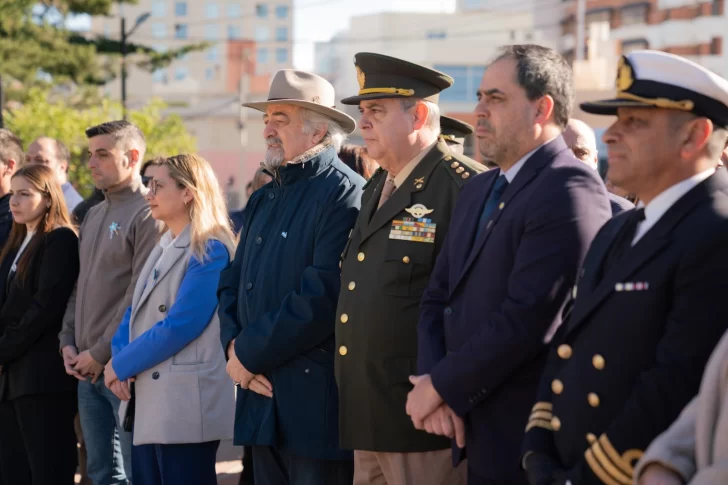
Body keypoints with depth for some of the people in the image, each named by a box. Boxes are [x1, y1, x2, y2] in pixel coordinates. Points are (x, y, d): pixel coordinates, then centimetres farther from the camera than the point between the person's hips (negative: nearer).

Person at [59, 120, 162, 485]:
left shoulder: (147, 213, -9)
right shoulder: (93, 215, 17)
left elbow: (141, 294, -15)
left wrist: (102, 352, -14)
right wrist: (69, 341, 6)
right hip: (86, 367, 8)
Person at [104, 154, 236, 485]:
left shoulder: (209, 251, -10)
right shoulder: (162, 250, 18)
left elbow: (179, 326, -17)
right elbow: (135, 313, 17)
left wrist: (121, 365, -9)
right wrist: (118, 359, -2)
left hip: (185, 405, -9)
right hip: (150, 404, 9)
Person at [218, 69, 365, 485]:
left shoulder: (346, 194, -11)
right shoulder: (264, 200, 17)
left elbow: (321, 296, -20)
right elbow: (232, 286, 16)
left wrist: (250, 355, -13)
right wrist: (235, 347, -3)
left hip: (317, 401, -8)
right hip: (262, 394, 8)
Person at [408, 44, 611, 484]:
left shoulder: (571, 192, -15)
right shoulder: (478, 192, 15)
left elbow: (528, 319, -22)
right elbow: (438, 299, 14)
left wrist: (439, 387, -14)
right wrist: (433, 380, -5)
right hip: (470, 433, 8)